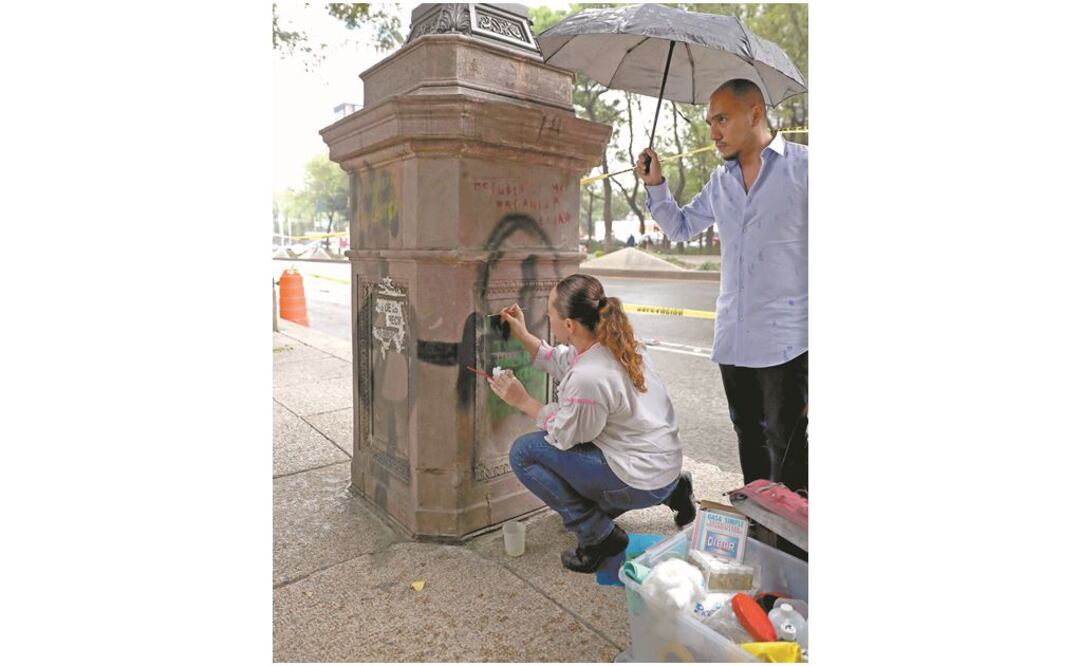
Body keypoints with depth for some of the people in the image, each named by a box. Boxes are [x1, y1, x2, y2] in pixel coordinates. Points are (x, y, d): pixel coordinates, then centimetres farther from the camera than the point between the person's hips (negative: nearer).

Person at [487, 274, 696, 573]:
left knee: (524, 452, -9)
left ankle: (599, 536, 2)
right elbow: (563, 363, 11)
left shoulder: (588, 379, -29)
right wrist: (523, 335, 11)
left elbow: (564, 434, -12)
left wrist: (523, 401, -5)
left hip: (642, 481, -9)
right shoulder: (613, 341, -4)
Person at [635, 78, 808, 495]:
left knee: (786, 446, -2)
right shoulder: (720, 180, 14)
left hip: (785, 338, -6)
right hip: (732, 338, 6)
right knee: (749, 438, 16)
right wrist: (655, 184, 9)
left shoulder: (800, 165, -3)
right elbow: (680, 228, 21)